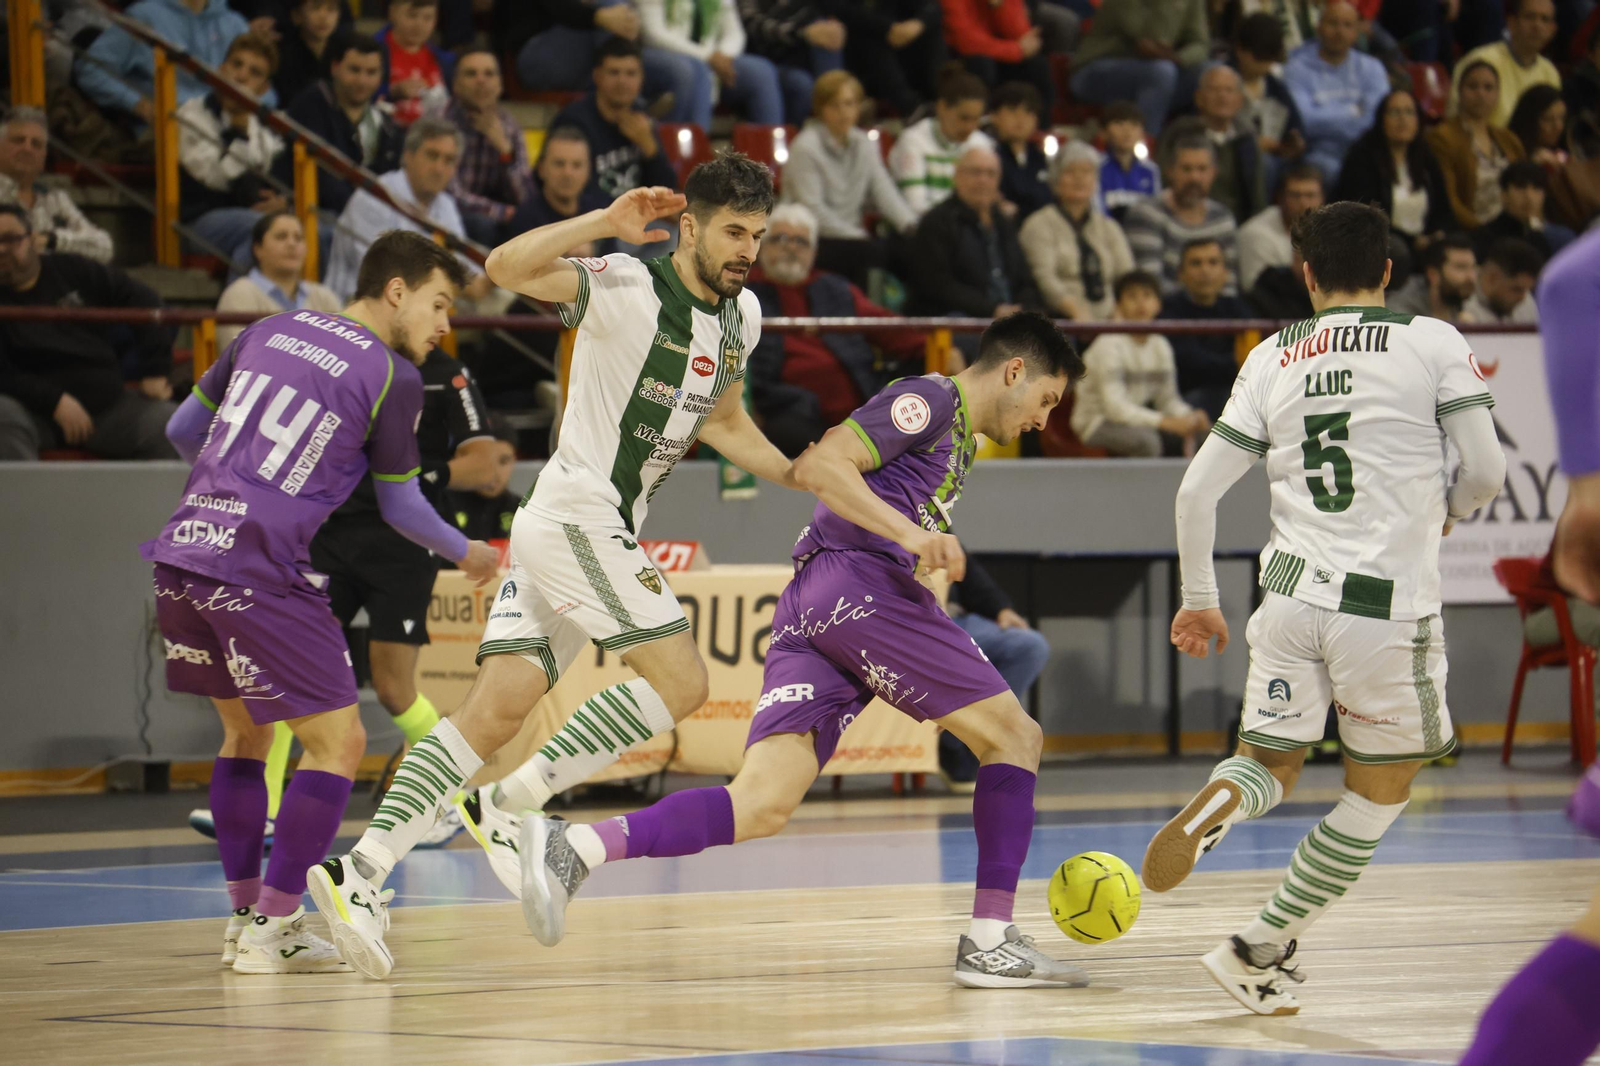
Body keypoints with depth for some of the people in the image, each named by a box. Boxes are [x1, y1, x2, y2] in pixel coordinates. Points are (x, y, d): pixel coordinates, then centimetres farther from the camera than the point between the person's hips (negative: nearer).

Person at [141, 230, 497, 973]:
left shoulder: (270, 330, 16)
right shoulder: (392, 377, -1)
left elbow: (183, 431, 24)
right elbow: (400, 506, 9)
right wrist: (467, 555, 28)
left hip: (183, 550, 7)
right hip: (255, 571, -7)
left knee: (246, 731, 23)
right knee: (337, 741, 2)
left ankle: (245, 914, 24)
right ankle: (272, 930, 0)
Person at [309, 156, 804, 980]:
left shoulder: (740, 316, 13)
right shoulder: (628, 287, -12)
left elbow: (723, 422, 30)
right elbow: (508, 267, -26)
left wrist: (807, 480, 22)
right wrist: (605, 224, -30)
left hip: (604, 531, 8)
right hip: (576, 517, -8)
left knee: (498, 708, -1)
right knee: (680, 680, -13)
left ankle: (363, 869, -7)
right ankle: (510, 802, -7)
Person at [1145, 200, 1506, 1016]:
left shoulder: (1272, 357, 11)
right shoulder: (1432, 343, 1)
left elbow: (1196, 490, 8)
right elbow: (1487, 470, -1)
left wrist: (1199, 601, 20)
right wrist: (1448, 511, 22)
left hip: (1292, 591, 3)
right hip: (1390, 604, -3)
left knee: (1270, 763, 18)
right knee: (1377, 795, 14)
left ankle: (1217, 805, -18)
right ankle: (1259, 951, 11)